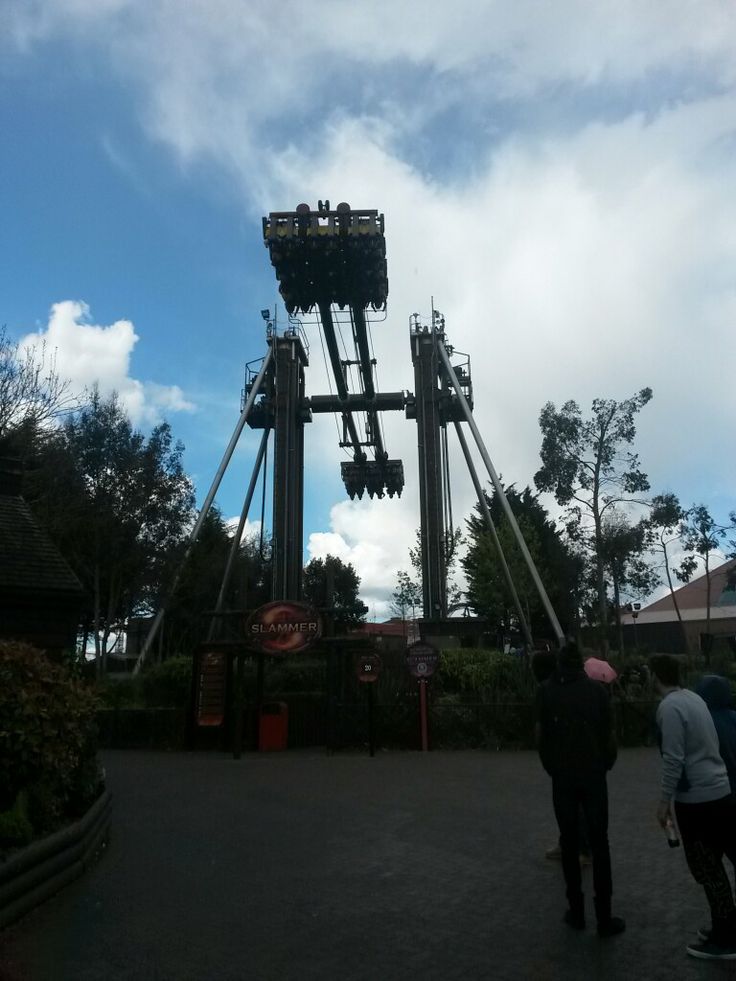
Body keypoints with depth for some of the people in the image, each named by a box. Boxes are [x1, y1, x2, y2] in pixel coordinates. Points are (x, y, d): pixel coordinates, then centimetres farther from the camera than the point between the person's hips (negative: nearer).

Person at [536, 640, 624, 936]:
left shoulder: (545, 690, -1)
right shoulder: (597, 689, -3)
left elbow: (540, 735, -4)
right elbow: (609, 734, -1)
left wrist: (550, 767, 9)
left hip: (562, 776, 1)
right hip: (593, 775, 0)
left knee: (570, 842, 11)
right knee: (599, 843, 7)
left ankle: (576, 912, 18)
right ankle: (604, 917, 9)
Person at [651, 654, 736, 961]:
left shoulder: (670, 707, -19)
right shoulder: (694, 698, 7)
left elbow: (673, 760, -21)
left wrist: (664, 800, -11)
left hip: (696, 798, -8)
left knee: (707, 870, 4)